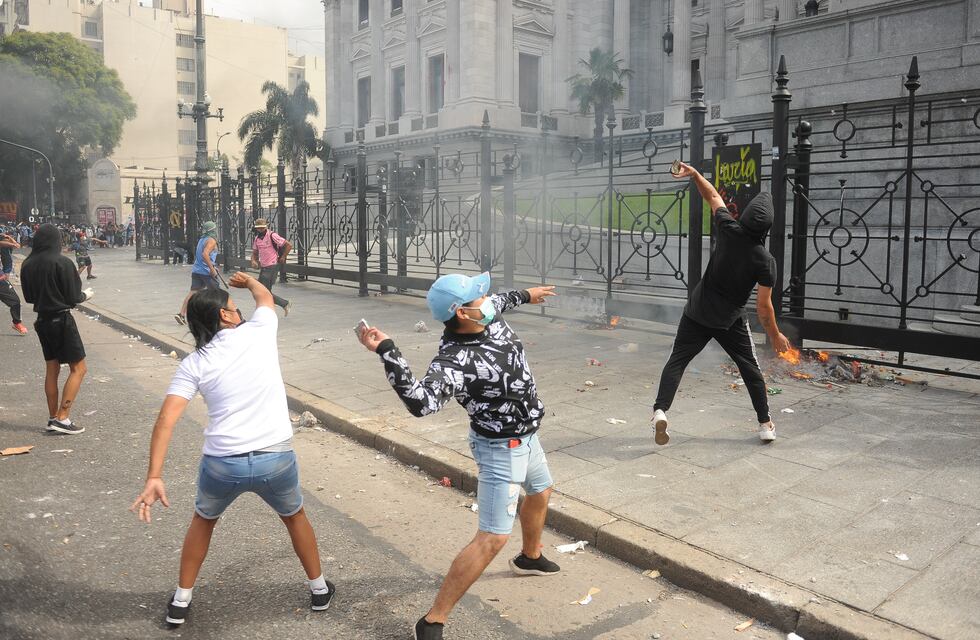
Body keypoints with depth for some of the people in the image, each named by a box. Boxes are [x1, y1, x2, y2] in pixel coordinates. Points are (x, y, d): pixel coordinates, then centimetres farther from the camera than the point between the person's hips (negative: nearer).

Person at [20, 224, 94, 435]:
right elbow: (73, 297, -13)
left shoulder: (27, 265, 2)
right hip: (62, 319, -7)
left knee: (52, 369, 15)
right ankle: (62, 418, -6)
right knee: (78, 369, 0)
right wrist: (86, 295, 7)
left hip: (42, 320, 7)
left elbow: (28, 296, 12)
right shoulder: (62, 263, -16)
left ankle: (53, 417, 20)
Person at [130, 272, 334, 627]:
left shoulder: (193, 364, 0)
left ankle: (180, 601, 40)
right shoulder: (258, 332, -1)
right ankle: (319, 589, 41)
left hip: (223, 464, 0)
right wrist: (249, 280, 44)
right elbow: (265, 297, 22)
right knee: (294, 517, 28)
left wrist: (153, 478, -13)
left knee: (203, 521, 31)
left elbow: (165, 421, -10)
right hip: (276, 458, 0)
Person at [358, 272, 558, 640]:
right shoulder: (454, 361, -34)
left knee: (540, 492, 31)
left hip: (526, 436, 9)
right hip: (501, 448, -9)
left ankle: (529, 558, 60)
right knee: (493, 537, -12)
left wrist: (524, 295, 32)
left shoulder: (488, 317, -11)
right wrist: (386, 352, -57)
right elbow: (421, 402, -50)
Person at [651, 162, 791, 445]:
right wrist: (775, 335, -1)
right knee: (750, 368, 15)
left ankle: (660, 410, -15)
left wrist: (694, 173, 11)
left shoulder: (728, 230, -14)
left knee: (677, 360, 4)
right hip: (730, 321, -1)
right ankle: (765, 424, 21)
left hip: (697, 313, 1)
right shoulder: (765, 262, -18)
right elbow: (763, 306, -14)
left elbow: (713, 197, 2)